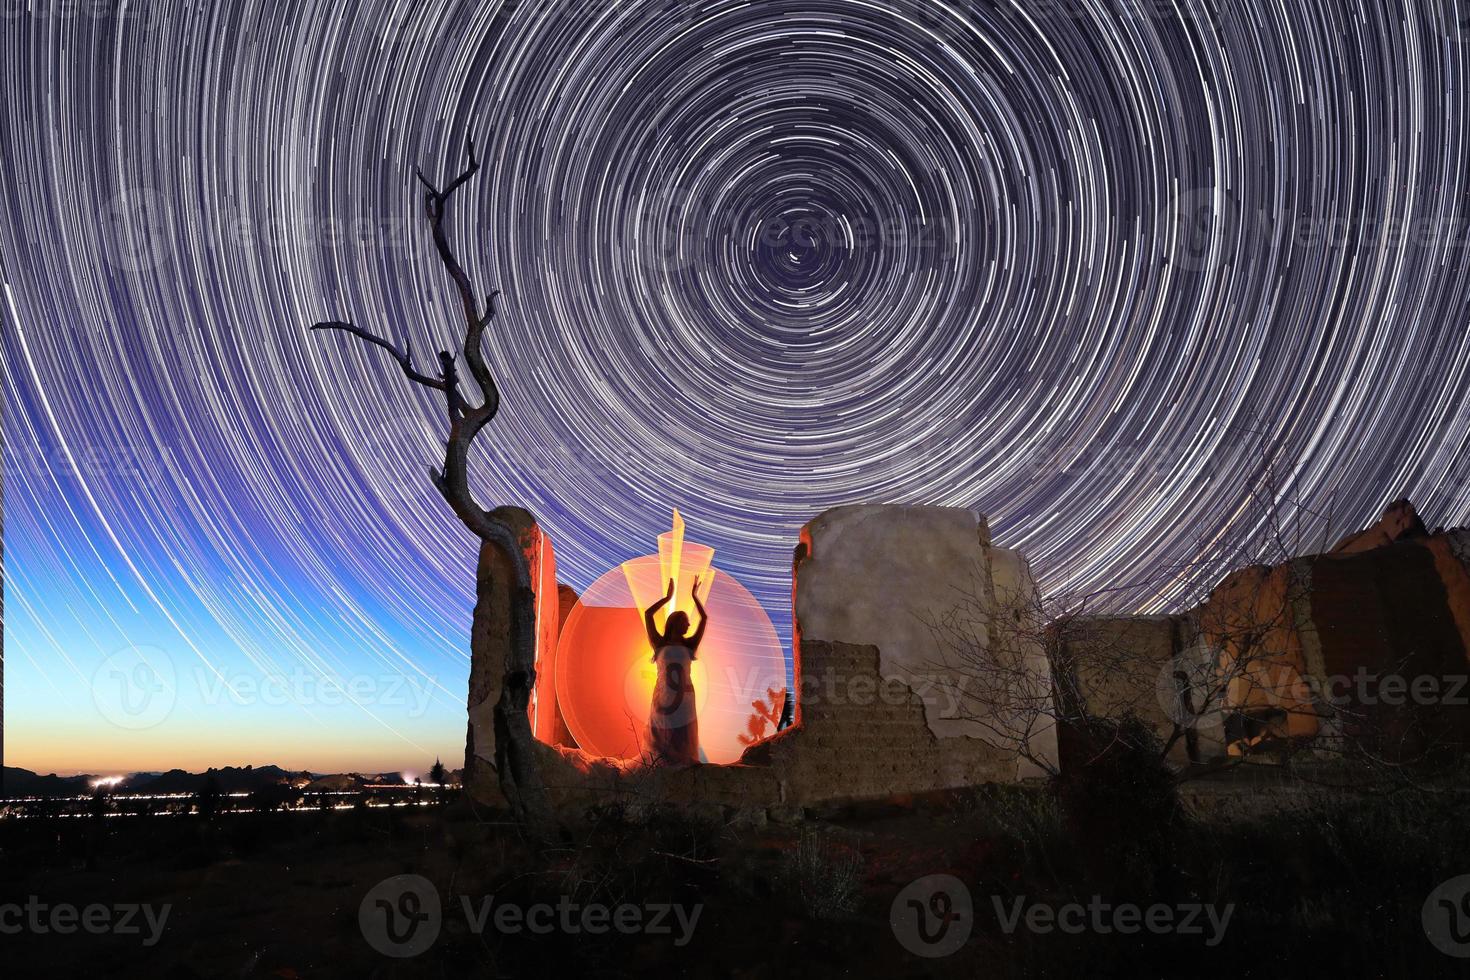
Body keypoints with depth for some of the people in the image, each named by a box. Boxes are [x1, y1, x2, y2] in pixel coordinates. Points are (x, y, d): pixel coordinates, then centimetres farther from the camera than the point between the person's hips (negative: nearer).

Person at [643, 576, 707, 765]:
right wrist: (668, 597, 5)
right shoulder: (660, 645, 3)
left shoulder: (689, 646, 6)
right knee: (662, 737, 5)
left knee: (683, 739, 4)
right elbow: (647, 614, -2)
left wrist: (694, 596, 11)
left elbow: (704, 618, 5)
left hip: (684, 697, 1)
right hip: (664, 696, -1)